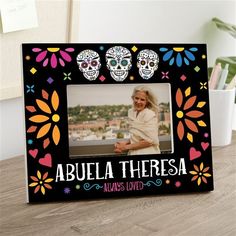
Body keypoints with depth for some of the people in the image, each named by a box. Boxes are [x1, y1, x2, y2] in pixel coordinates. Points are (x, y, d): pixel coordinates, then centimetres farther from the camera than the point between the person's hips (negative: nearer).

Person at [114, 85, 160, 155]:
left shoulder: (150, 115, -14)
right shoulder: (131, 112, 4)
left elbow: (150, 140, -17)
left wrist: (126, 147, -12)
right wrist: (125, 142, -3)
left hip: (147, 153, -5)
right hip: (134, 153, 5)